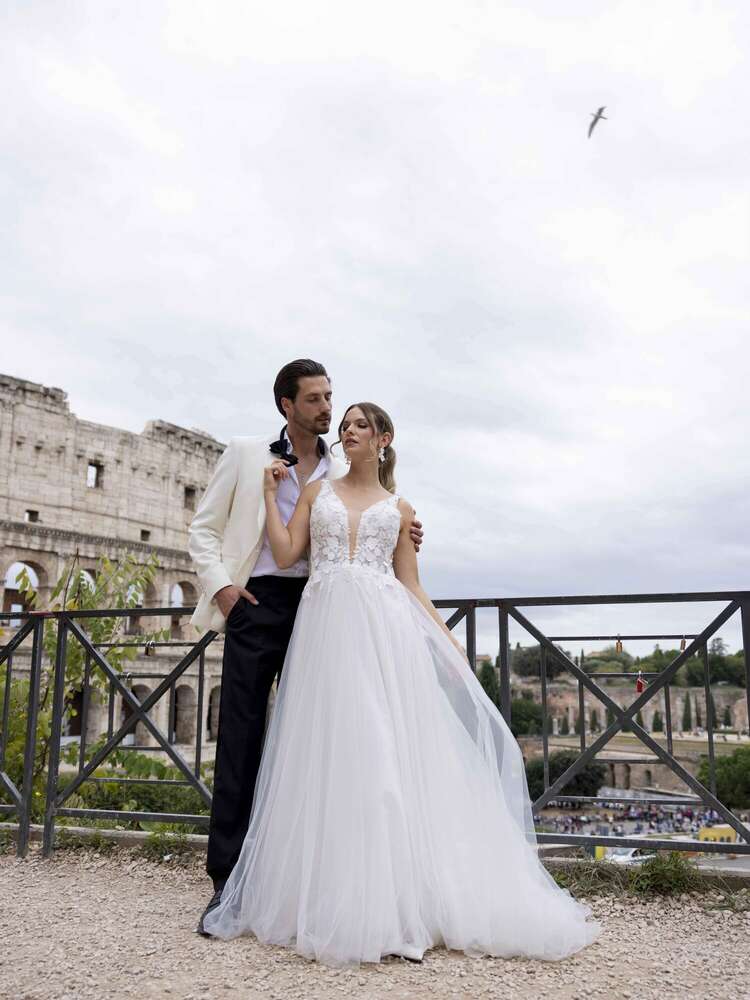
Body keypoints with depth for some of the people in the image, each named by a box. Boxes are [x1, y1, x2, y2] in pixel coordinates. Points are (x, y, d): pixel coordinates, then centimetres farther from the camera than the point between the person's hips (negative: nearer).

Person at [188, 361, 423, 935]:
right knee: (241, 738, -4)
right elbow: (204, 530, 9)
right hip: (258, 604, -2)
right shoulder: (245, 456, 8)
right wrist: (220, 584, -6)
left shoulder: (343, 476, 14)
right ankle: (228, 881, 3)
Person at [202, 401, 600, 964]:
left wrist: (449, 644, 5)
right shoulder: (317, 492, 17)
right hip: (327, 629, 1)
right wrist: (271, 493, 9)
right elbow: (285, 554, 6)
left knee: (390, 754, -6)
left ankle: (400, 906, 1)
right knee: (331, 755, -1)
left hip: (384, 630, 0)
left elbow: (411, 586, 13)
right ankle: (335, 904, 9)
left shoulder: (399, 508, 16)